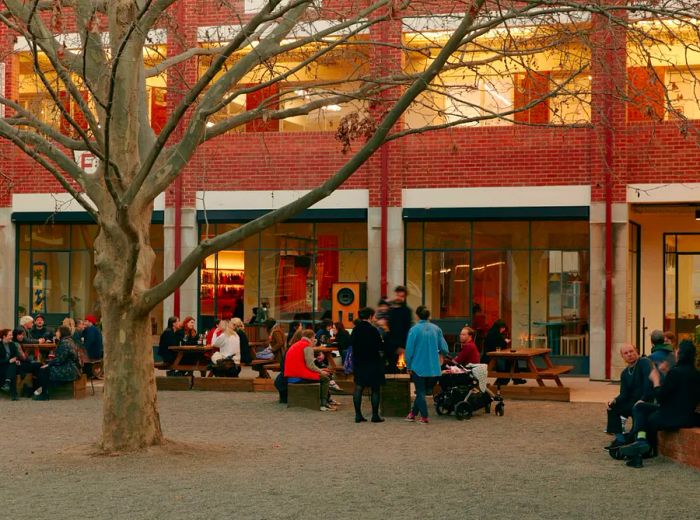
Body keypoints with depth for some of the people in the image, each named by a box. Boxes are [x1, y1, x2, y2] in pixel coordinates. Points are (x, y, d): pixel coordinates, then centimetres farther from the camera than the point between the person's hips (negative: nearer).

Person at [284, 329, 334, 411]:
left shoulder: (295, 345, 21)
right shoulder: (307, 347, -8)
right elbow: (310, 365, -14)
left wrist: (319, 370, 22)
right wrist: (321, 371, 3)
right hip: (300, 377, -10)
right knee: (325, 379, 2)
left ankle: (325, 401, 24)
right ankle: (323, 404, -1)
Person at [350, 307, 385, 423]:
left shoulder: (355, 330, 3)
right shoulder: (373, 330, -15)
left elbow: (352, 344, 10)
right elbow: (380, 347, -14)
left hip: (358, 363, 5)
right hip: (372, 363, -5)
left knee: (358, 388, 8)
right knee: (375, 389, 4)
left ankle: (358, 415, 7)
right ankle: (375, 415, 3)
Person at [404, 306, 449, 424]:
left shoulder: (414, 329, -11)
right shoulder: (436, 329, -1)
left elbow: (409, 350, -11)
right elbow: (444, 349, -1)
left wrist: (408, 366, 2)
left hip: (418, 367, -3)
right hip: (433, 368, 3)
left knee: (421, 392, 9)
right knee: (423, 391, 17)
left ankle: (424, 416, 8)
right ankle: (413, 413, 24)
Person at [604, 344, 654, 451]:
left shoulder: (644, 362, -9)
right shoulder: (624, 373, 14)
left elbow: (649, 381, -22)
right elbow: (624, 394, 9)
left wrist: (643, 399, -27)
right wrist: (614, 401, -11)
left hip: (647, 401, -8)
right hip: (633, 402, 8)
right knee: (613, 408, 0)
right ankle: (619, 439, 0)